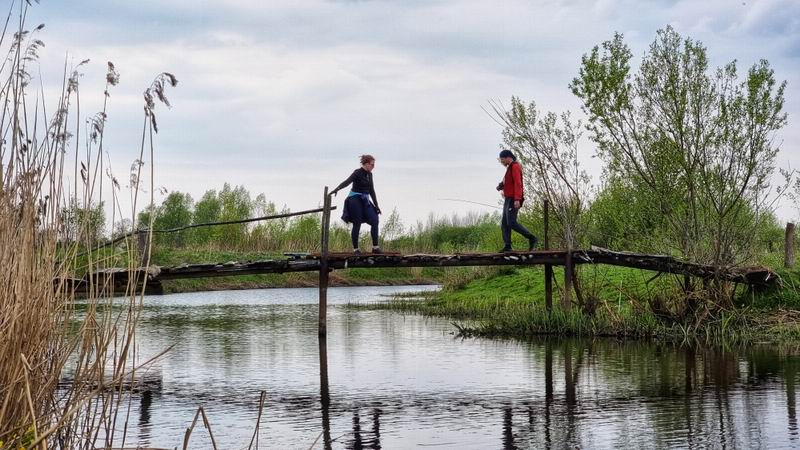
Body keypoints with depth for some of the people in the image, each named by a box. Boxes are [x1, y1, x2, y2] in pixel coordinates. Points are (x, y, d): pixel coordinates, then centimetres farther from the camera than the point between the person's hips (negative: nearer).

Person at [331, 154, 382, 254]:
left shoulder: (369, 174, 13)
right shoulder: (358, 173, -10)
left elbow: (371, 190, 20)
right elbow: (347, 182, -24)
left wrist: (376, 205, 21)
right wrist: (336, 189, -41)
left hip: (365, 201, 7)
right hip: (355, 199, -7)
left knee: (374, 221, -5)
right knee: (357, 224, -5)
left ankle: (375, 247, -1)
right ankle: (355, 249, 5)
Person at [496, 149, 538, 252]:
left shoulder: (515, 167, -11)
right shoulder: (510, 168, 20)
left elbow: (517, 183, -20)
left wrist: (517, 199, -28)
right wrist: (502, 186, 5)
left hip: (513, 200, -10)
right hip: (508, 200, 10)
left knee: (511, 223, -16)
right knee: (504, 224, 3)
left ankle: (532, 238, -12)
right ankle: (507, 246, 0)